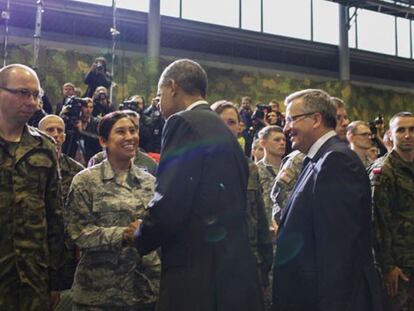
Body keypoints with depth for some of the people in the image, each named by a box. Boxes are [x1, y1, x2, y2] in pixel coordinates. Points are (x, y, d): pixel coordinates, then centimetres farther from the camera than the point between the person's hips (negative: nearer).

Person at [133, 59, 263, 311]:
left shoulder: (184, 123, -9)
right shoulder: (223, 131, 16)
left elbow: (168, 207, -17)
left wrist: (138, 242, 1)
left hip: (199, 274, -8)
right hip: (233, 268, 8)